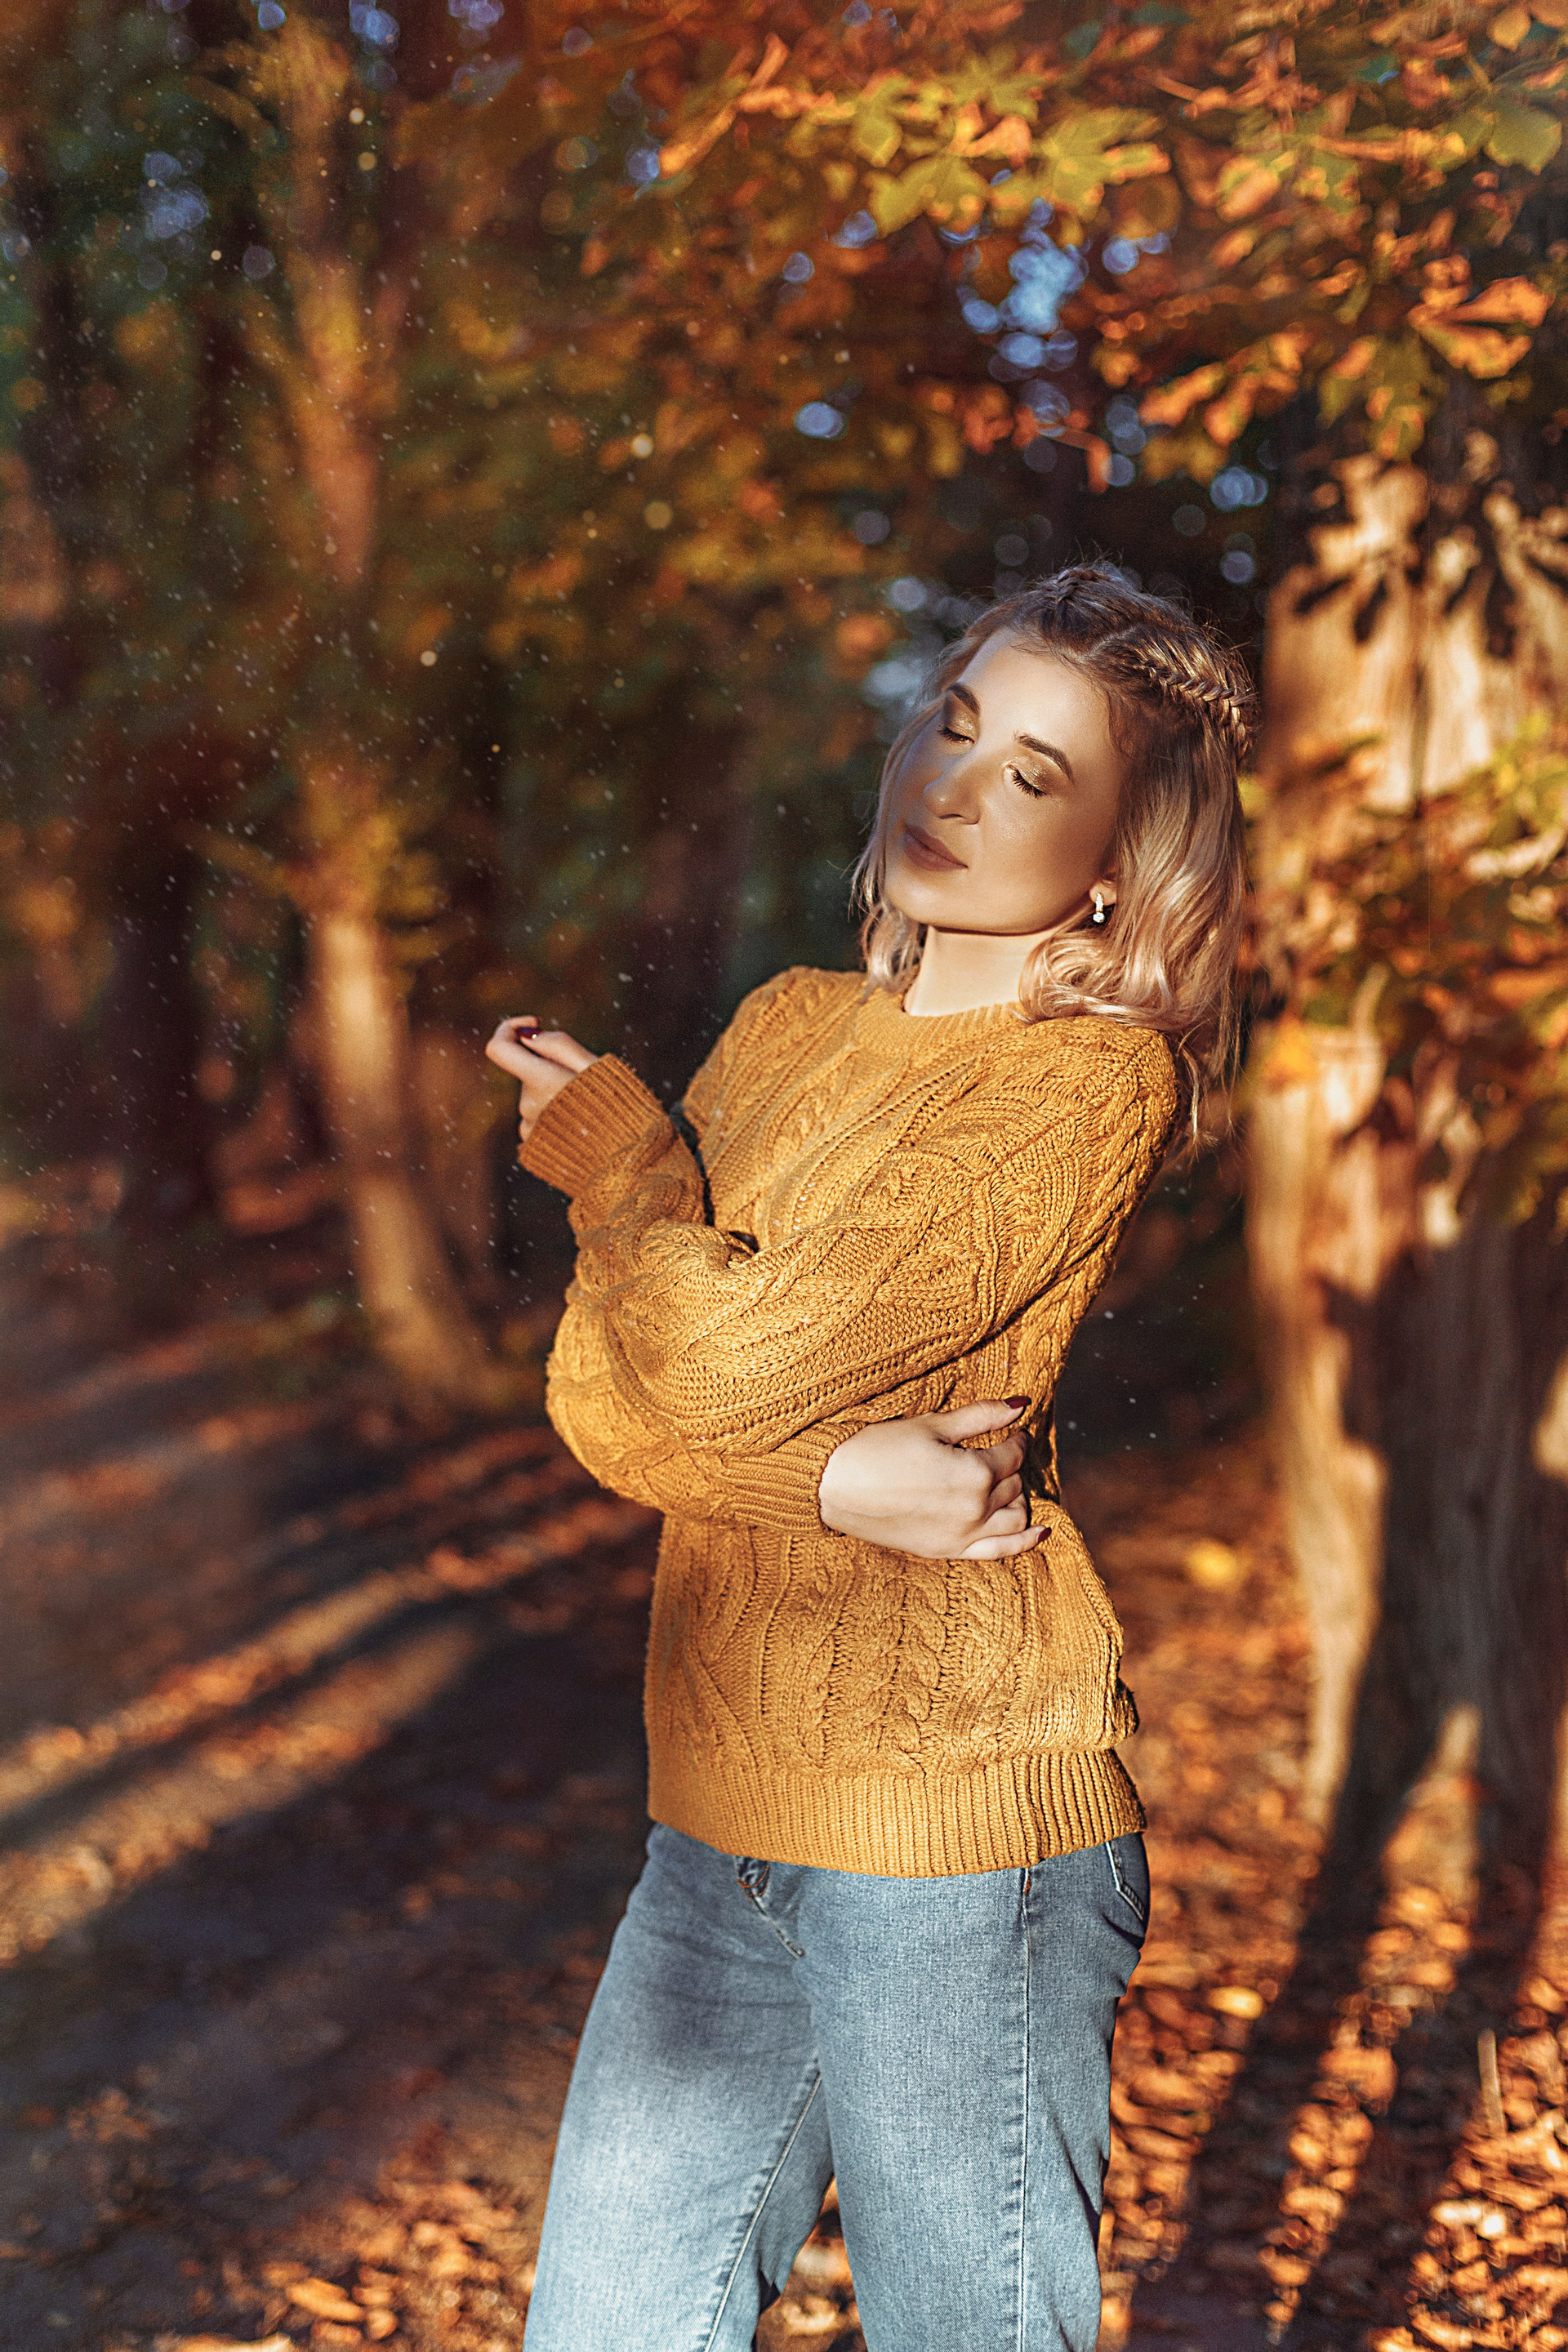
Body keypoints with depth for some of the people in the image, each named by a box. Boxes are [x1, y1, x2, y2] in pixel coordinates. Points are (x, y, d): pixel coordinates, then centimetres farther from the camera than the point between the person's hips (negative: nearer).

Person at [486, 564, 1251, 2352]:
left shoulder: (1095, 1081, -10)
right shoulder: (792, 1022, 9)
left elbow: (729, 1362, -19)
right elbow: (594, 1393, 1)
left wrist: (606, 1135, -1)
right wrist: (838, 1478, -17)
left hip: (954, 1828, -6)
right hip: (718, 1819, 6)